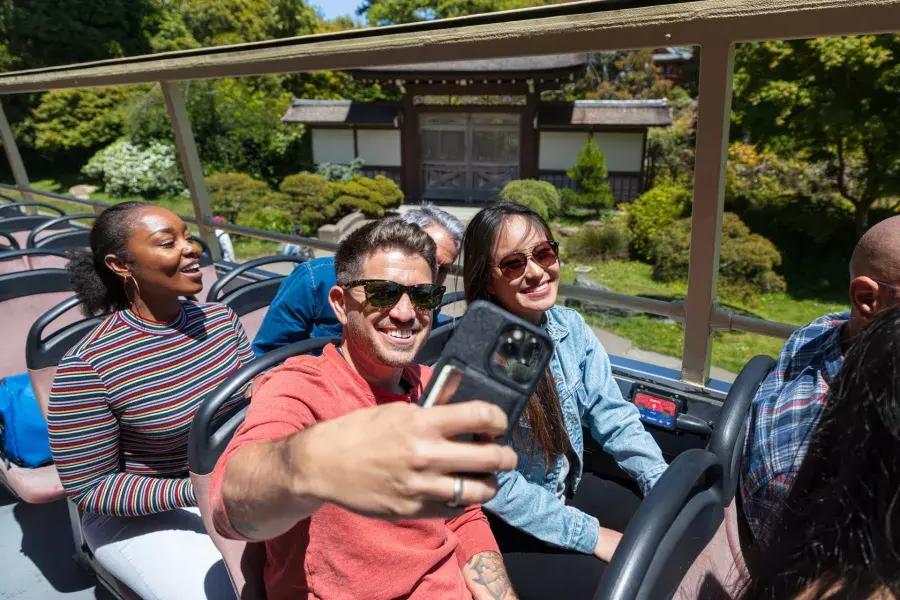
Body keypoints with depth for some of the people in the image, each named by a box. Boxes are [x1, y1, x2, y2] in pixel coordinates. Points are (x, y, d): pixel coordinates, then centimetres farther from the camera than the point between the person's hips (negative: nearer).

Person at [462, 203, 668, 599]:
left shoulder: (570, 327, -8)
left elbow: (616, 418, -5)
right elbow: (498, 486, -23)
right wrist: (592, 536, -19)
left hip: (565, 489, 6)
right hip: (497, 524, -5)